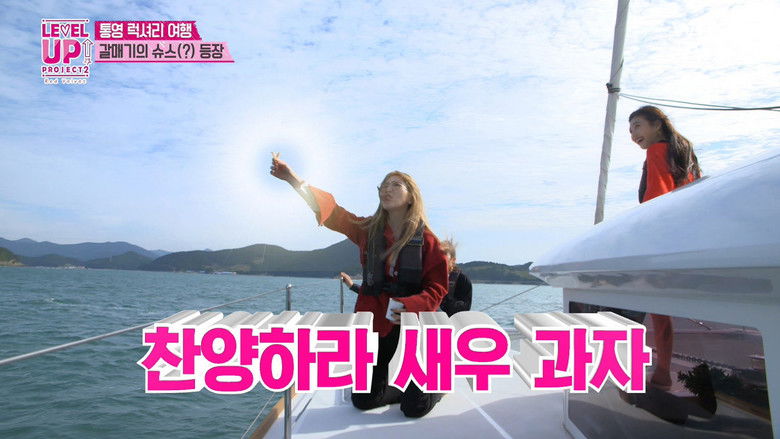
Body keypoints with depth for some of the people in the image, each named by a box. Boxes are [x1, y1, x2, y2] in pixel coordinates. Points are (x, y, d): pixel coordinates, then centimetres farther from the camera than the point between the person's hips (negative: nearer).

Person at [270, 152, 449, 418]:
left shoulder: (426, 239, -6)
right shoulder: (368, 230, 3)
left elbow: (437, 287, -7)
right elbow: (332, 212, -7)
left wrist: (412, 306, -27)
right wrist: (294, 180, -18)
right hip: (373, 324, 4)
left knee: (415, 408, -1)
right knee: (363, 401, 10)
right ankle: (407, 389, 38)